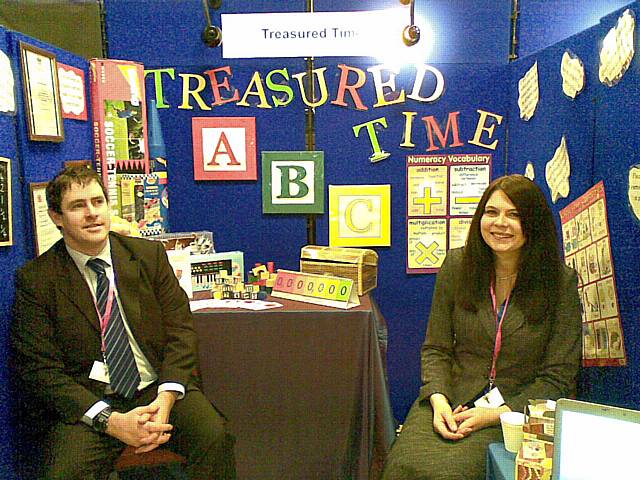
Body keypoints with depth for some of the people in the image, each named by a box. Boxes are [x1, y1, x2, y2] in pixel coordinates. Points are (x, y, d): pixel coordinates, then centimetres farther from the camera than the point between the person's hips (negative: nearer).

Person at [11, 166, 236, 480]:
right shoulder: (35, 280, -1)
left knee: (214, 436, -24)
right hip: (87, 401, -1)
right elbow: (40, 368, -5)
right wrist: (110, 421, -17)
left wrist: (165, 399, -14)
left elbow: (180, 330, 3)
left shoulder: (150, 254, 5)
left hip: (158, 389, 2)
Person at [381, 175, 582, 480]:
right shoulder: (457, 265, 2)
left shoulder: (560, 281, -5)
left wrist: (496, 413, -14)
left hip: (517, 408, -2)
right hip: (450, 401, 2)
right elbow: (436, 349, 6)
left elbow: (557, 377, -2)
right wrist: (438, 400, -13)